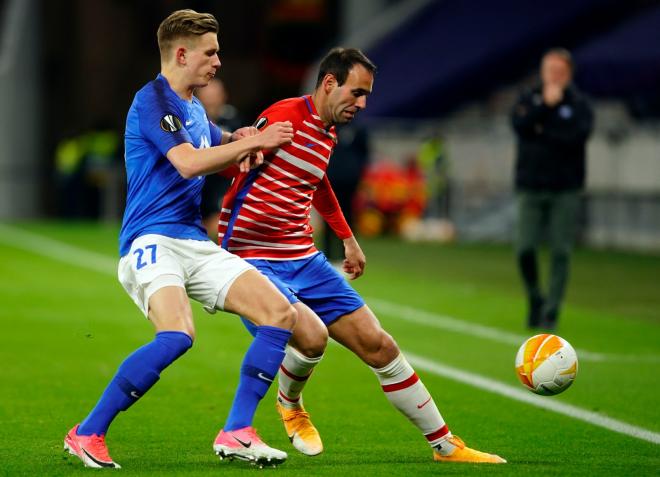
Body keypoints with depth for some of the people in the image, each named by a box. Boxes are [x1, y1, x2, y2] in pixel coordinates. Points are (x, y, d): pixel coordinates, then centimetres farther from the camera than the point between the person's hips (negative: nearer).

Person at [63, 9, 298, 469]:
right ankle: (87, 434, -19)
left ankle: (236, 433, -6)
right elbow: (188, 162, -22)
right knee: (178, 335, -33)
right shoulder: (153, 100, -8)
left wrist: (240, 141, 17)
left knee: (280, 312, -6)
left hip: (197, 244, 9)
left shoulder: (194, 107, 20)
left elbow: (214, 143, 42)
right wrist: (255, 141, -12)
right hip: (152, 241, -9)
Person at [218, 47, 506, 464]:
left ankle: (445, 445, 13)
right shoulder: (284, 118, -15)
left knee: (378, 345, 3)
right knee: (311, 335, -31)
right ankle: (290, 405, 5)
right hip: (254, 261, -8)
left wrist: (348, 238, 37)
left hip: (305, 259, 8)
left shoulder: (328, 135, 13)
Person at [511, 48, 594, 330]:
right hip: (531, 189, 1)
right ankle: (534, 299, 17)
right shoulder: (529, 100, 9)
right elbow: (520, 125, -10)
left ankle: (551, 313, 0)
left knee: (561, 252, -5)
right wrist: (545, 105, -15)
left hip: (565, 190, -1)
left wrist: (542, 132, -9)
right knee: (525, 249, -6)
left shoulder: (579, 105, 3)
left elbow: (578, 136, -13)